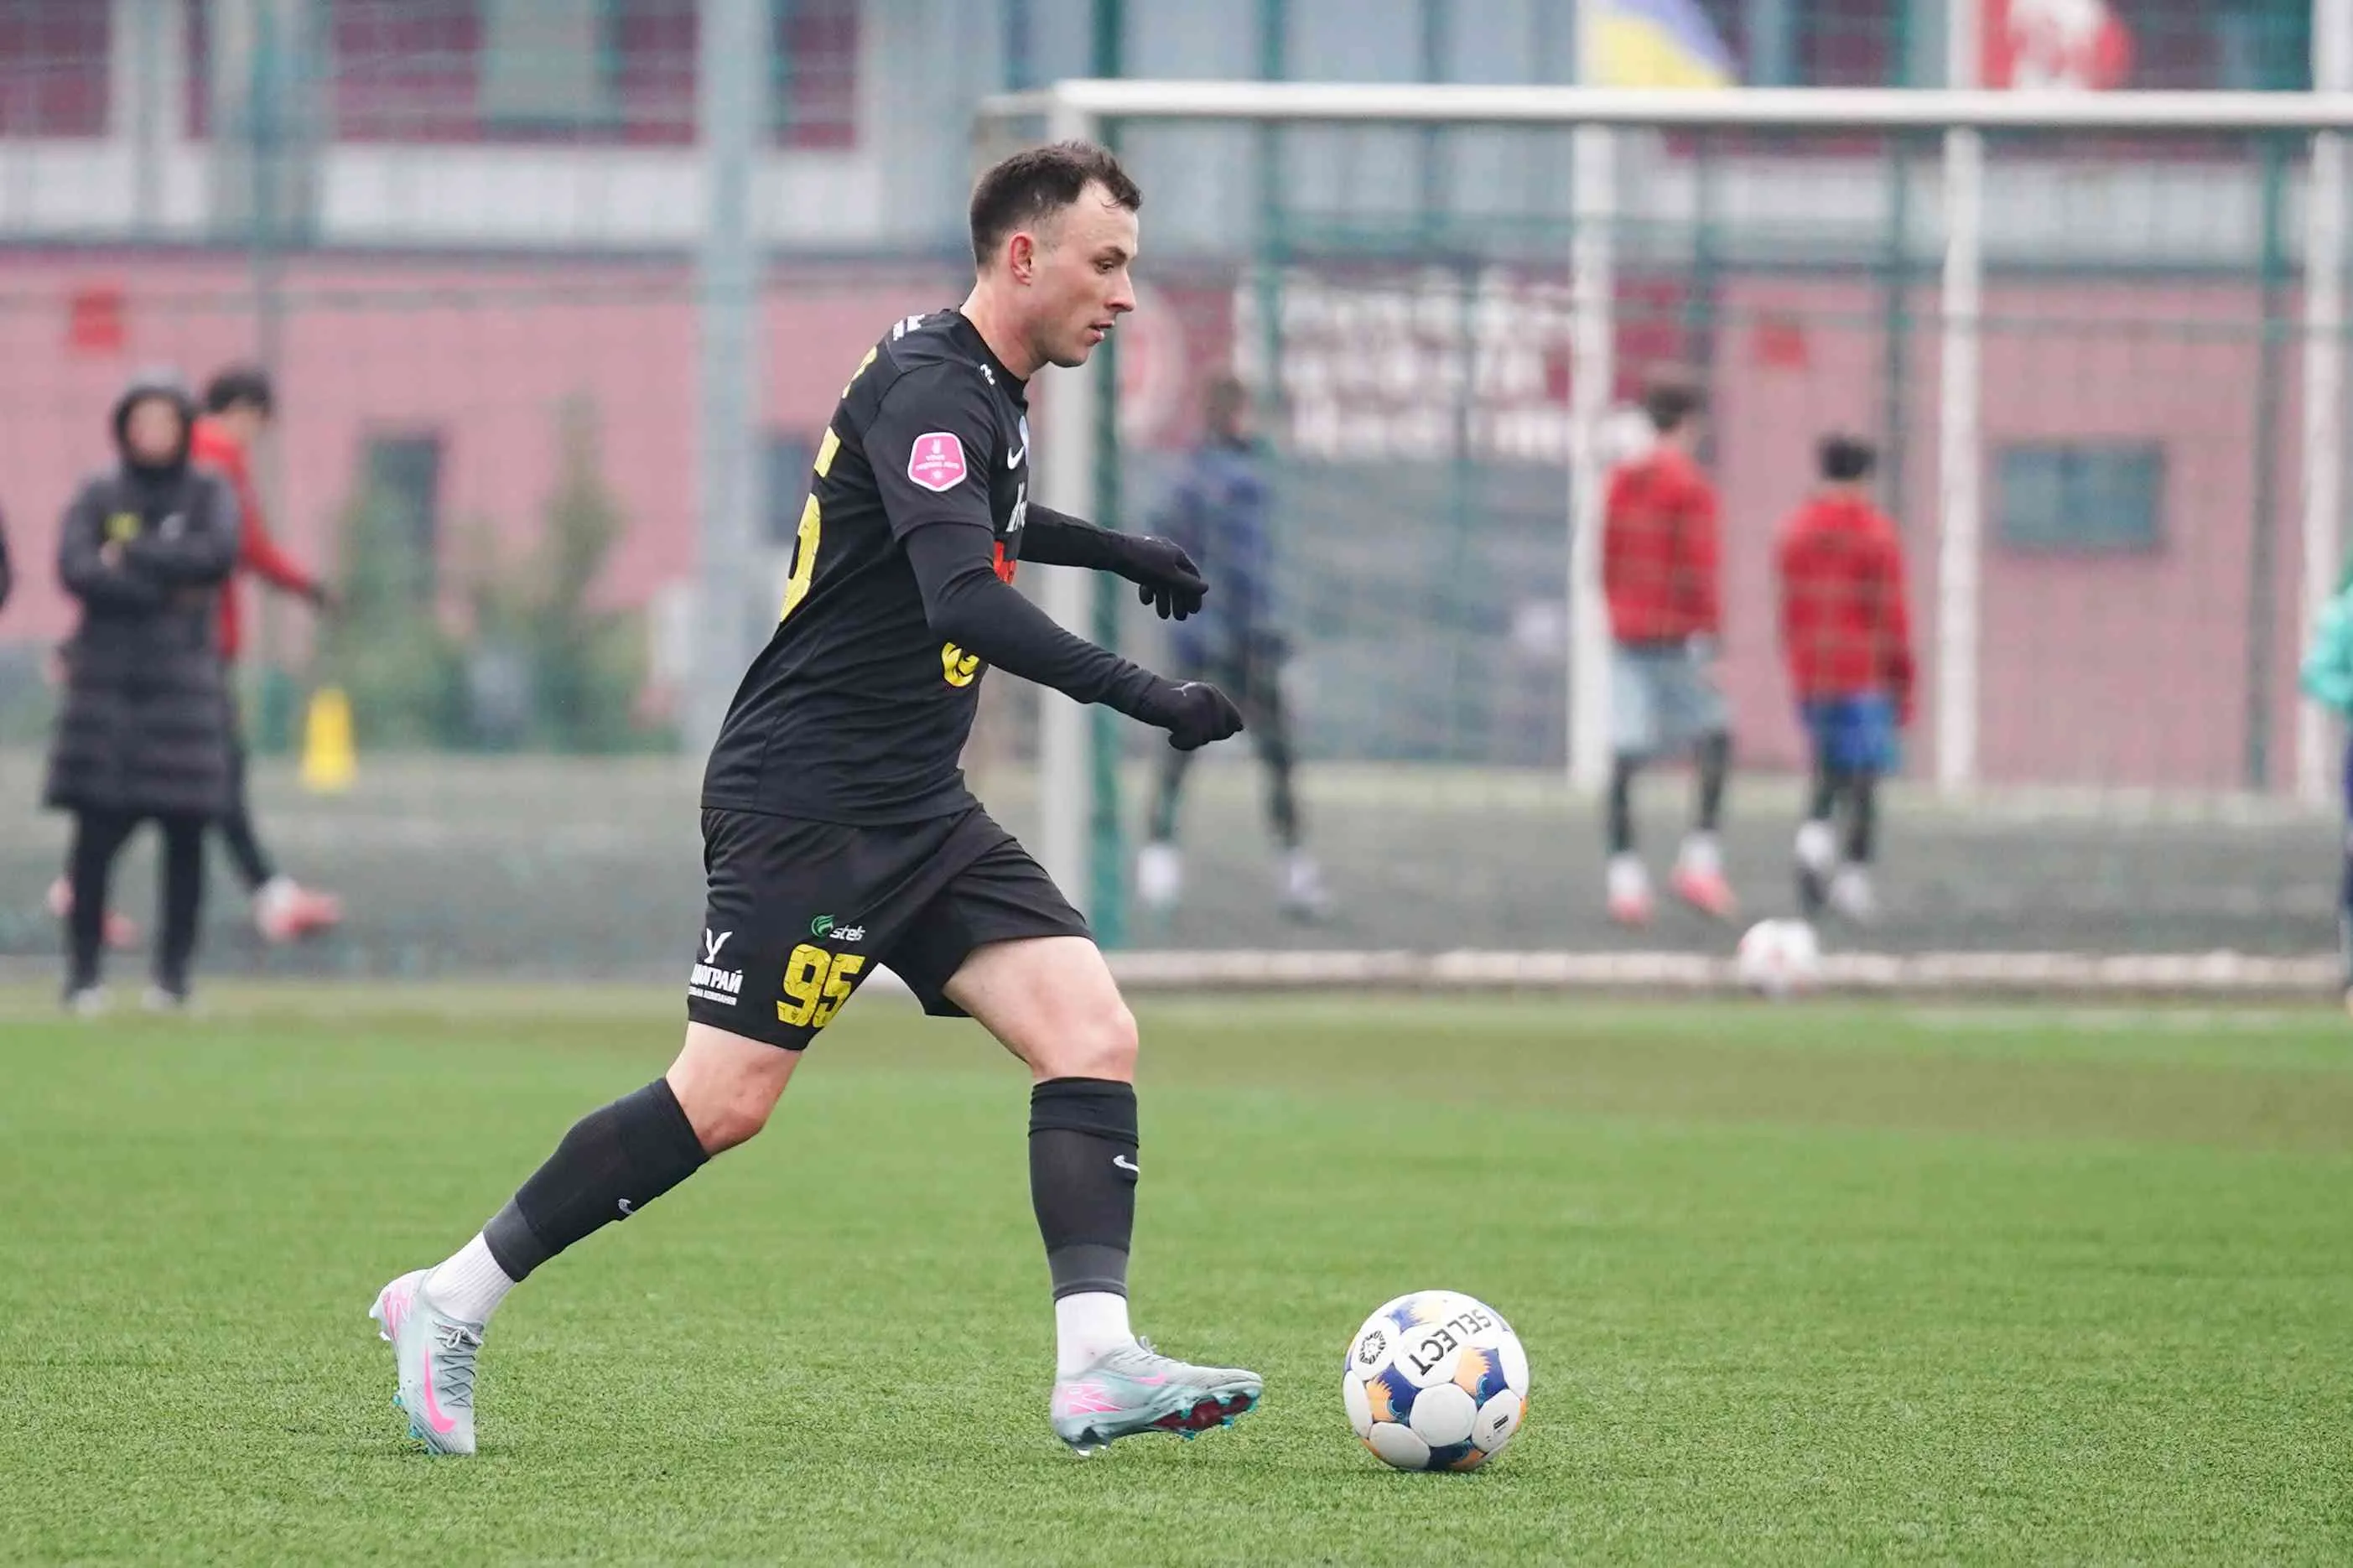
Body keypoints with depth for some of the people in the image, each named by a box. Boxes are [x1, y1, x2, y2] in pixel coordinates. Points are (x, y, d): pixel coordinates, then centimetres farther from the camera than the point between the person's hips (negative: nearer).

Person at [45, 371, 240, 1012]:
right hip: (105, 682, 0)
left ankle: (174, 972, 4)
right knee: (95, 833, -5)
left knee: (185, 833, -2)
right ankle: (83, 971, 0)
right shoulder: (98, 497, 7)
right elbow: (75, 569, -8)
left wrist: (130, 555, -9)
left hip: (184, 682, 0)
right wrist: (167, 591, -12)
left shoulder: (209, 495, 8)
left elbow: (218, 553, -11)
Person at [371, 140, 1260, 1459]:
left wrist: (1120, 552, 33)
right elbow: (965, 601, -31)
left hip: (917, 809, 10)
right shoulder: (929, 388, -17)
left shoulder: (987, 390, 14)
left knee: (1095, 1037, -7)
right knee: (725, 1101, -10)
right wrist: (1144, 697, -34)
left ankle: (1098, 1364, -15)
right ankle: (450, 1305, 5)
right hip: (807, 799, -10)